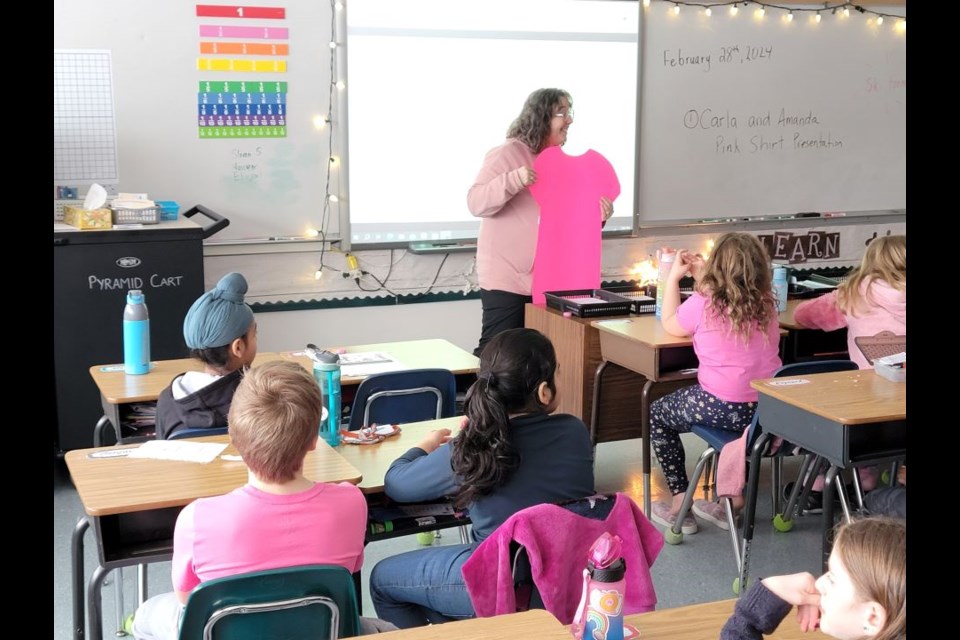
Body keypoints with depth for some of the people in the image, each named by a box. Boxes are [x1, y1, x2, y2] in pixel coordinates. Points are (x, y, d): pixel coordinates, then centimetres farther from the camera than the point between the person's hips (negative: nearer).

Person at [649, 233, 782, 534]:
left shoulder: (703, 304, -12)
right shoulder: (766, 303, 3)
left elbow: (670, 324, 7)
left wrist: (674, 277, 16)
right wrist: (702, 275, 22)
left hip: (723, 408, -6)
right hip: (769, 408, 6)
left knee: (657, 414, 21)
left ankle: (680, 504, 19)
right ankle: (733, 493, 36)